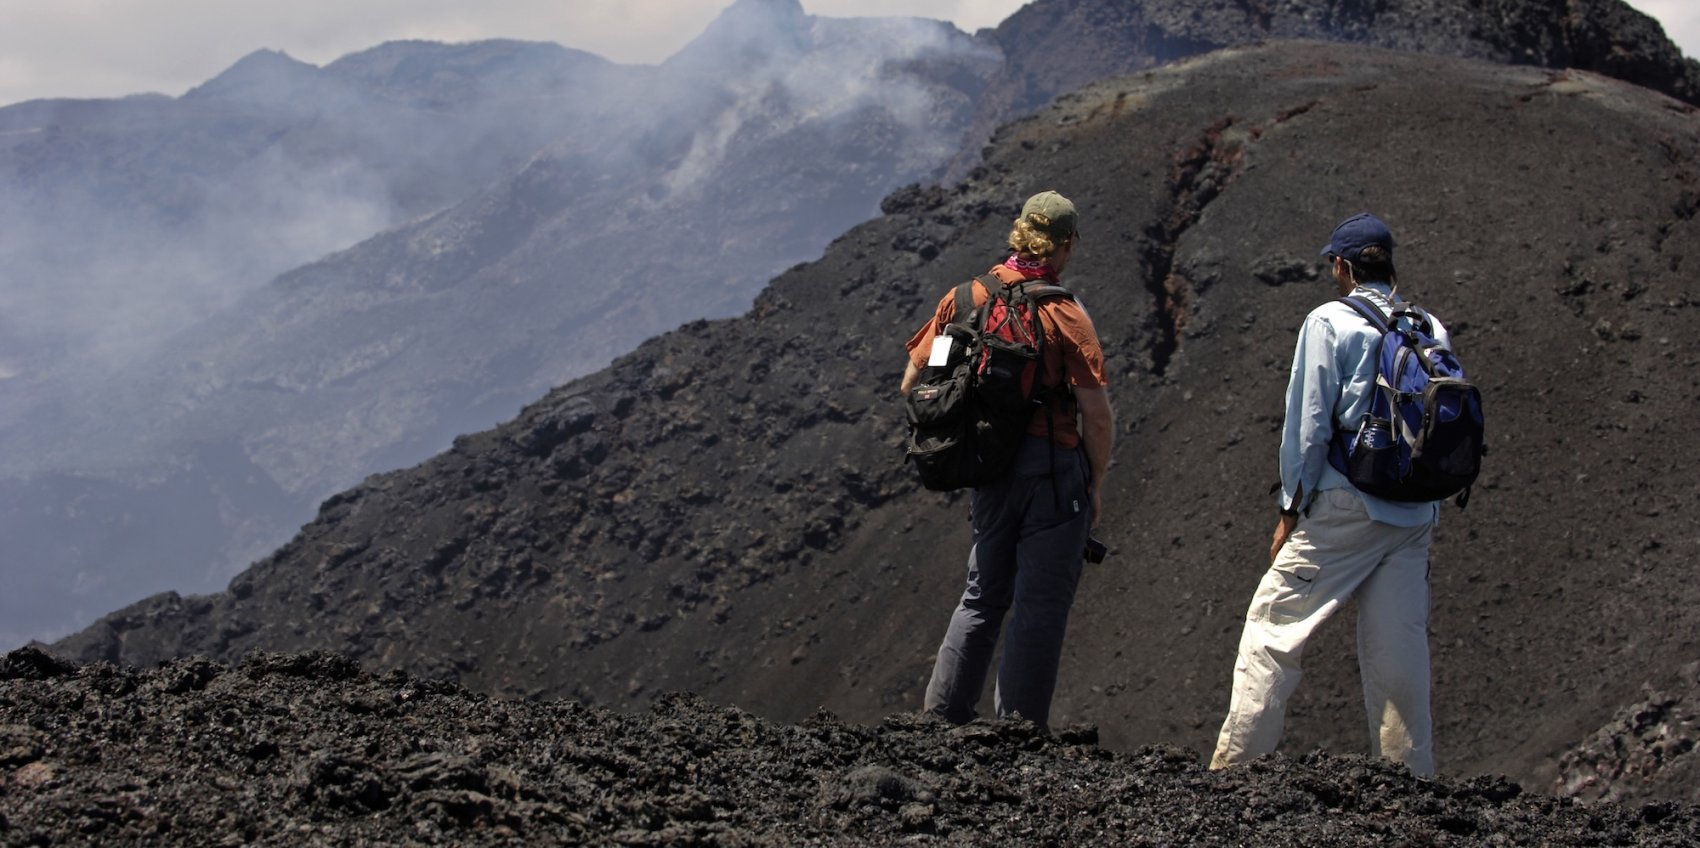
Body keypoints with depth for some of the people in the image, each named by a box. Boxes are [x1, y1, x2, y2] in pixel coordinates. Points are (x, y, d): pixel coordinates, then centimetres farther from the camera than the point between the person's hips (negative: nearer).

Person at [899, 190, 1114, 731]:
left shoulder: (963, 299, 3)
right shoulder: (1064, 314, -11)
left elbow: (912, 385, 6)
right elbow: (1097, 415, -14)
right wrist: (1095, 485, 0)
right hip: (1053, 468, -5)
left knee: (983, 595, 19)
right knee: (1040, 605, 1)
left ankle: (940, 718, 18)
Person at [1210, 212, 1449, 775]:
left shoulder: (1330, 322, -4)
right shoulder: (1433, 332, 11)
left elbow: (1309, 425, -7)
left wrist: (1291, 511, -1)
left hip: (1343, 507, -5)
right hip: (1415, 517, 5)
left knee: (1273, 631, 0)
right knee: (1400, 650, 8)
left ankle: (1234, 768, -3)